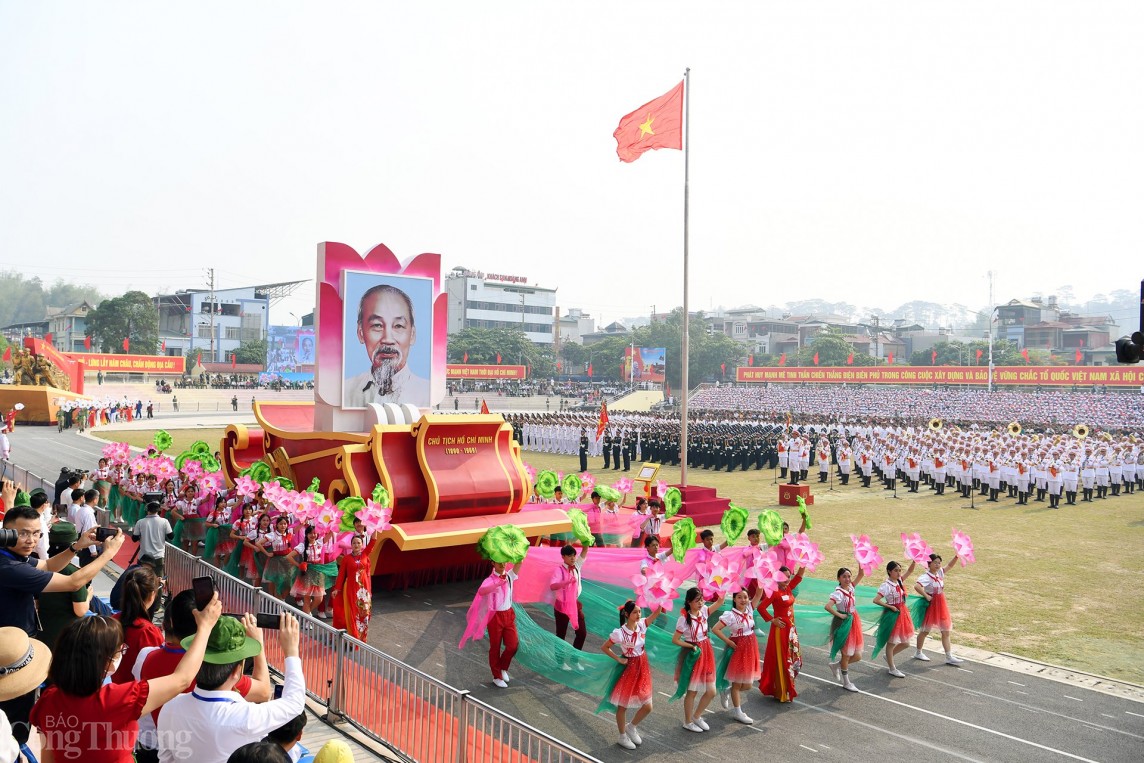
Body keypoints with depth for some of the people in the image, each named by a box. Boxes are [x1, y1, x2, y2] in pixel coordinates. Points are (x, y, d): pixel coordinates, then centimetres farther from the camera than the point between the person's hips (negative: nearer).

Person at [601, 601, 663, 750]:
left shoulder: (642, 624, -7)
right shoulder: (620, 633, -20)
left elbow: (657, 612, -15)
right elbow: (604, 647, -11)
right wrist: (619, 659, -11)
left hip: (642, 667, 5)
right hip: (628, 668, -5)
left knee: (647, 706, 8)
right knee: (623, 706, 10)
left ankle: (631, 727, 35)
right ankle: (623, 737, 31)